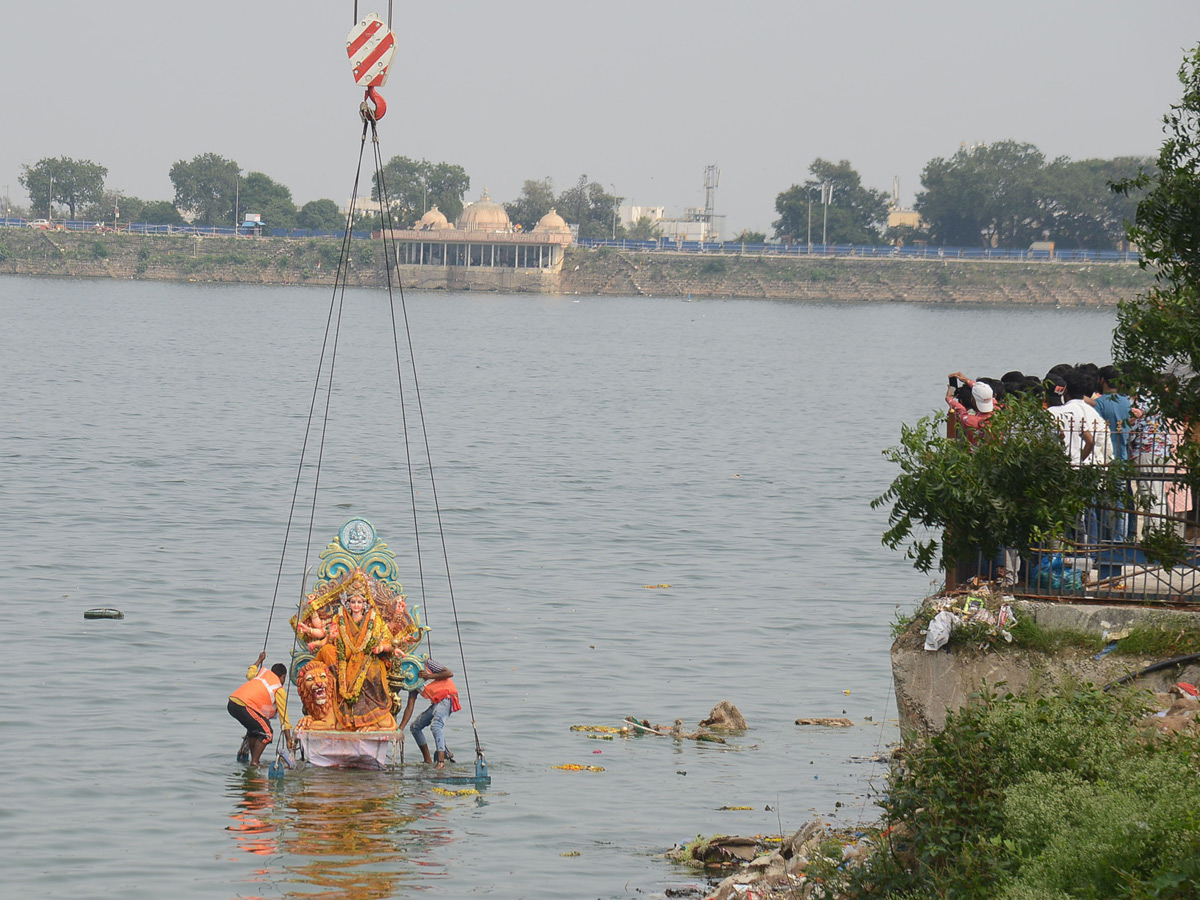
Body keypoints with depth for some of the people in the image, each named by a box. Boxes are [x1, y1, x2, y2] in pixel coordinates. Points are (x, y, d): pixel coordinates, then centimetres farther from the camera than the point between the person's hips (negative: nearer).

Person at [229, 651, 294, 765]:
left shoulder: (264, 673, 22)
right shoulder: (280, 690, 6)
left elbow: (249, 674, 44)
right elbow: (283, 716, 4)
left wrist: (259, 660, 60)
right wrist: (289, 739, 5)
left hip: (232, 703, 8)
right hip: (244, 707, -8)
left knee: (255, 728, 27)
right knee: (266, 733, 0)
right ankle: (254, 763, -7)